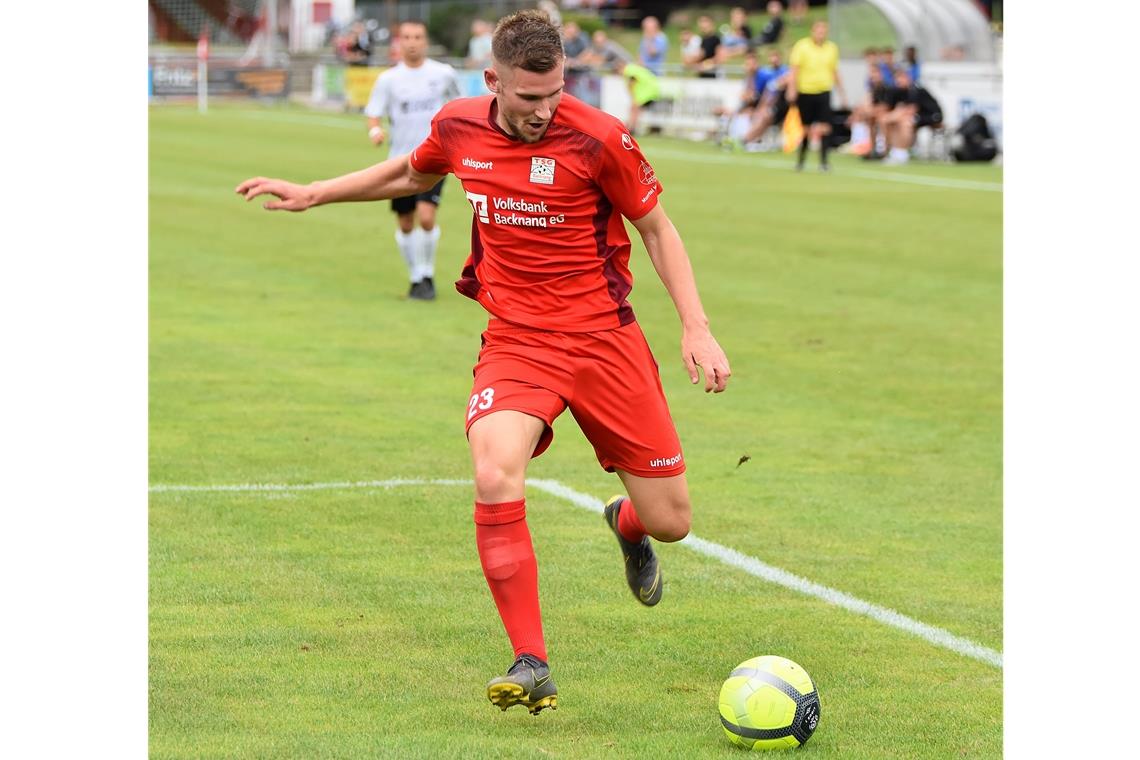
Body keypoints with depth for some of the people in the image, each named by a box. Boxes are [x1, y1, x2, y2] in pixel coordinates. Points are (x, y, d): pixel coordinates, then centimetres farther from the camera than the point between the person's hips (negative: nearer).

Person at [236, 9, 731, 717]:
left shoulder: (599, 138, -14)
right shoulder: (459, 128, -2)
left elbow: (658, 229, -1)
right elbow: (411, 173, 23)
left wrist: (697, 328, -8)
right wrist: (313, 193, 22)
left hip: (603, 335, -1)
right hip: (515, 337, 2)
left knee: (670, 521, 1)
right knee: (495, 479, -28)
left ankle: (627, 523, 43)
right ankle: (532, 665, -20)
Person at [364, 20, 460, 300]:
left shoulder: (443, 74, 1)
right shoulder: (388, 79, 0)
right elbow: (373, 114, -3)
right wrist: (375, 130, -24)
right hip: (400, 160, 2)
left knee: (426, 217, -18)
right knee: (405, 225, 7)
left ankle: (427, 275, -1)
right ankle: (416, 278, 26)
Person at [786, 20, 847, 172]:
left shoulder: (832, 48, 7)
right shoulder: (802, 46, -4)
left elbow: (834, 72, 16)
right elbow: (794, 69, -7)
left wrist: (841, 92, 17)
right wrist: (792, 89, -16)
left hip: (823, 92, 2)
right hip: (805, 92, -2)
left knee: (824, 127, -9)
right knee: (806, 129, 4)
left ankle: (823, 161, -8)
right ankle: (800, 160, 21)